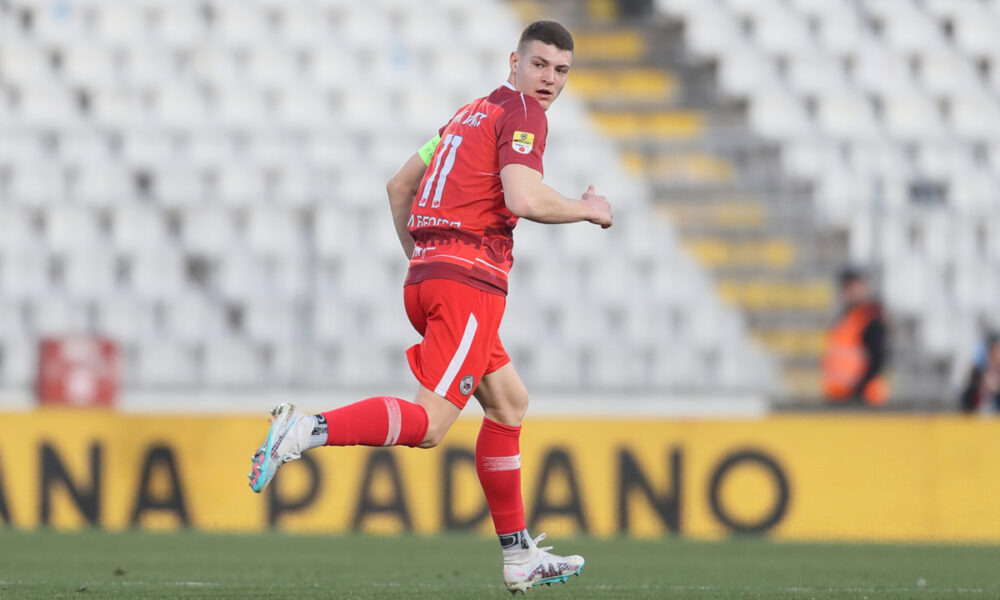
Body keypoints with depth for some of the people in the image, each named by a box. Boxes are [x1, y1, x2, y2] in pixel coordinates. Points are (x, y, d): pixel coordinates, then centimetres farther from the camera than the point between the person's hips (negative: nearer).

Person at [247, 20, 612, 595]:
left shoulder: (472, 113, 23)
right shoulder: (522, 114, -4)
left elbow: (399, 186, 28)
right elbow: (525, 199, -20)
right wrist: (589, 209, -3)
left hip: (426, 271, 10)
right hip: (471, 281, -10)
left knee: (510, 401, 18)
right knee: (431, 422, -14)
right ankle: (305, 430, -27)